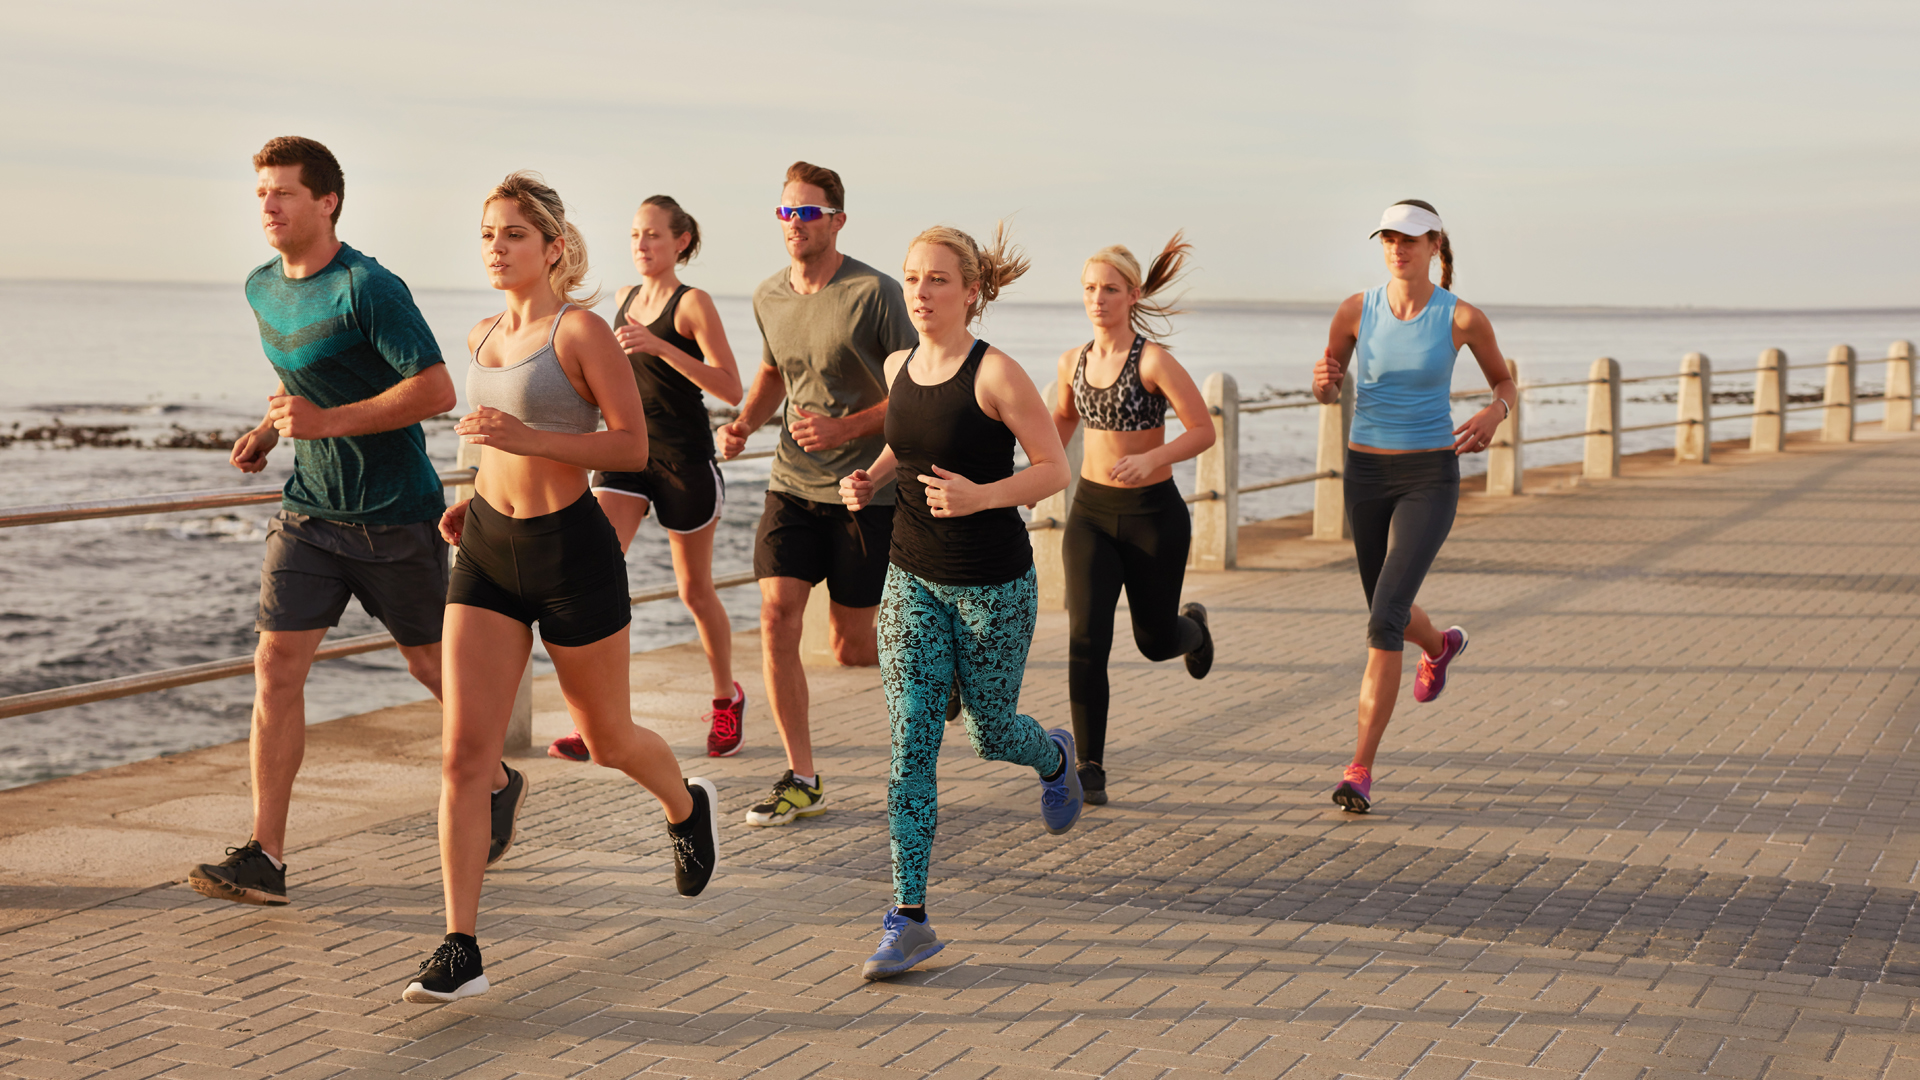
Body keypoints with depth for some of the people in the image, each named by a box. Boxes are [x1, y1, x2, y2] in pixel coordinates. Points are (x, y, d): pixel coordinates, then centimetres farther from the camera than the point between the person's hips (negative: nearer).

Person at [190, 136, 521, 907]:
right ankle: (264, 857, -4)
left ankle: (499, 786, 34)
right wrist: (272, 426, 8)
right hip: (309, 510, 6)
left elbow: (438, 390, -22)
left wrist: (327, 422, -26)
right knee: (277, 664, -5)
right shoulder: (262, 289, 8)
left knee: (430, 662, 8)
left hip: (395, 512, -6)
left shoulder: (369, 289, -17)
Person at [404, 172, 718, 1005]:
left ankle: (687, 810, 48)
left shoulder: (582, 330, -10)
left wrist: (527, 438, -26)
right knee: (463, 754, -7)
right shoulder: (484, 337, 10)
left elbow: (633, 446, -15)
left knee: (608, 740, 13)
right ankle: (460, 951, -6)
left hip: (571, 549, -5)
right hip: (488, 552, 5)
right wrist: (474, 499, 10)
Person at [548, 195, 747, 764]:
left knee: (695, 589, 9)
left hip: (684, 456, -5)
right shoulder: (625, 298, 10)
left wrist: (658, 346, -25)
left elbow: (731, 389, -17)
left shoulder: (693, 303, -8)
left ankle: (726, 699, 33)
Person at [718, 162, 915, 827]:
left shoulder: (875, 294, -12)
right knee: (776, 616, -9)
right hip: (792, 484, 5)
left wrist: (844, 428, -22)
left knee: (850, 647, 1)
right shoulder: (769, 297, 6)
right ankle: (801, 779, 0)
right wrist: (744, 423, 6)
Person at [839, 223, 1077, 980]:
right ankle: (908, 919, -6)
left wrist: (983, 496, -27)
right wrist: (871, 478, 2)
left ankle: (1054, 759, 51)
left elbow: (1054, 469, -12)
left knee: (990, 733, 13)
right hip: (913, 578, 4)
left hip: (994, 585, -4)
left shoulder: (996, 373, -15)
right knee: (910, 743, -6)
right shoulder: (898, 368, 3)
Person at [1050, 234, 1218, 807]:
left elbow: (1204, 431, -13)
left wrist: (1152, 458, -28)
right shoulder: (1074, 361, 1)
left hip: (1153, 512, -3)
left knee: (1157, 642, 13)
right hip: (1091, 509, 3)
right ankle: (1089, 767, -7)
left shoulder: (1154, 361, -15)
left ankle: (1193, 625, 52)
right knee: (1087, 639, -14)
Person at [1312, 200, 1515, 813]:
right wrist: (1323, 382, -18)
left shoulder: (1463, 319, -9)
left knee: (1384, 619, -18)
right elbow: (1328, 393, 7)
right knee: (1389, 613, 21)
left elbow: (1505, 383, 7)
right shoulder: (1356, 310, -3)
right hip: (1366, 474, 4)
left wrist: (1494, 414, -17)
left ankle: (1360, 770, -13)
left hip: (1429, 480, -4)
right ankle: (1441, 645, 61)